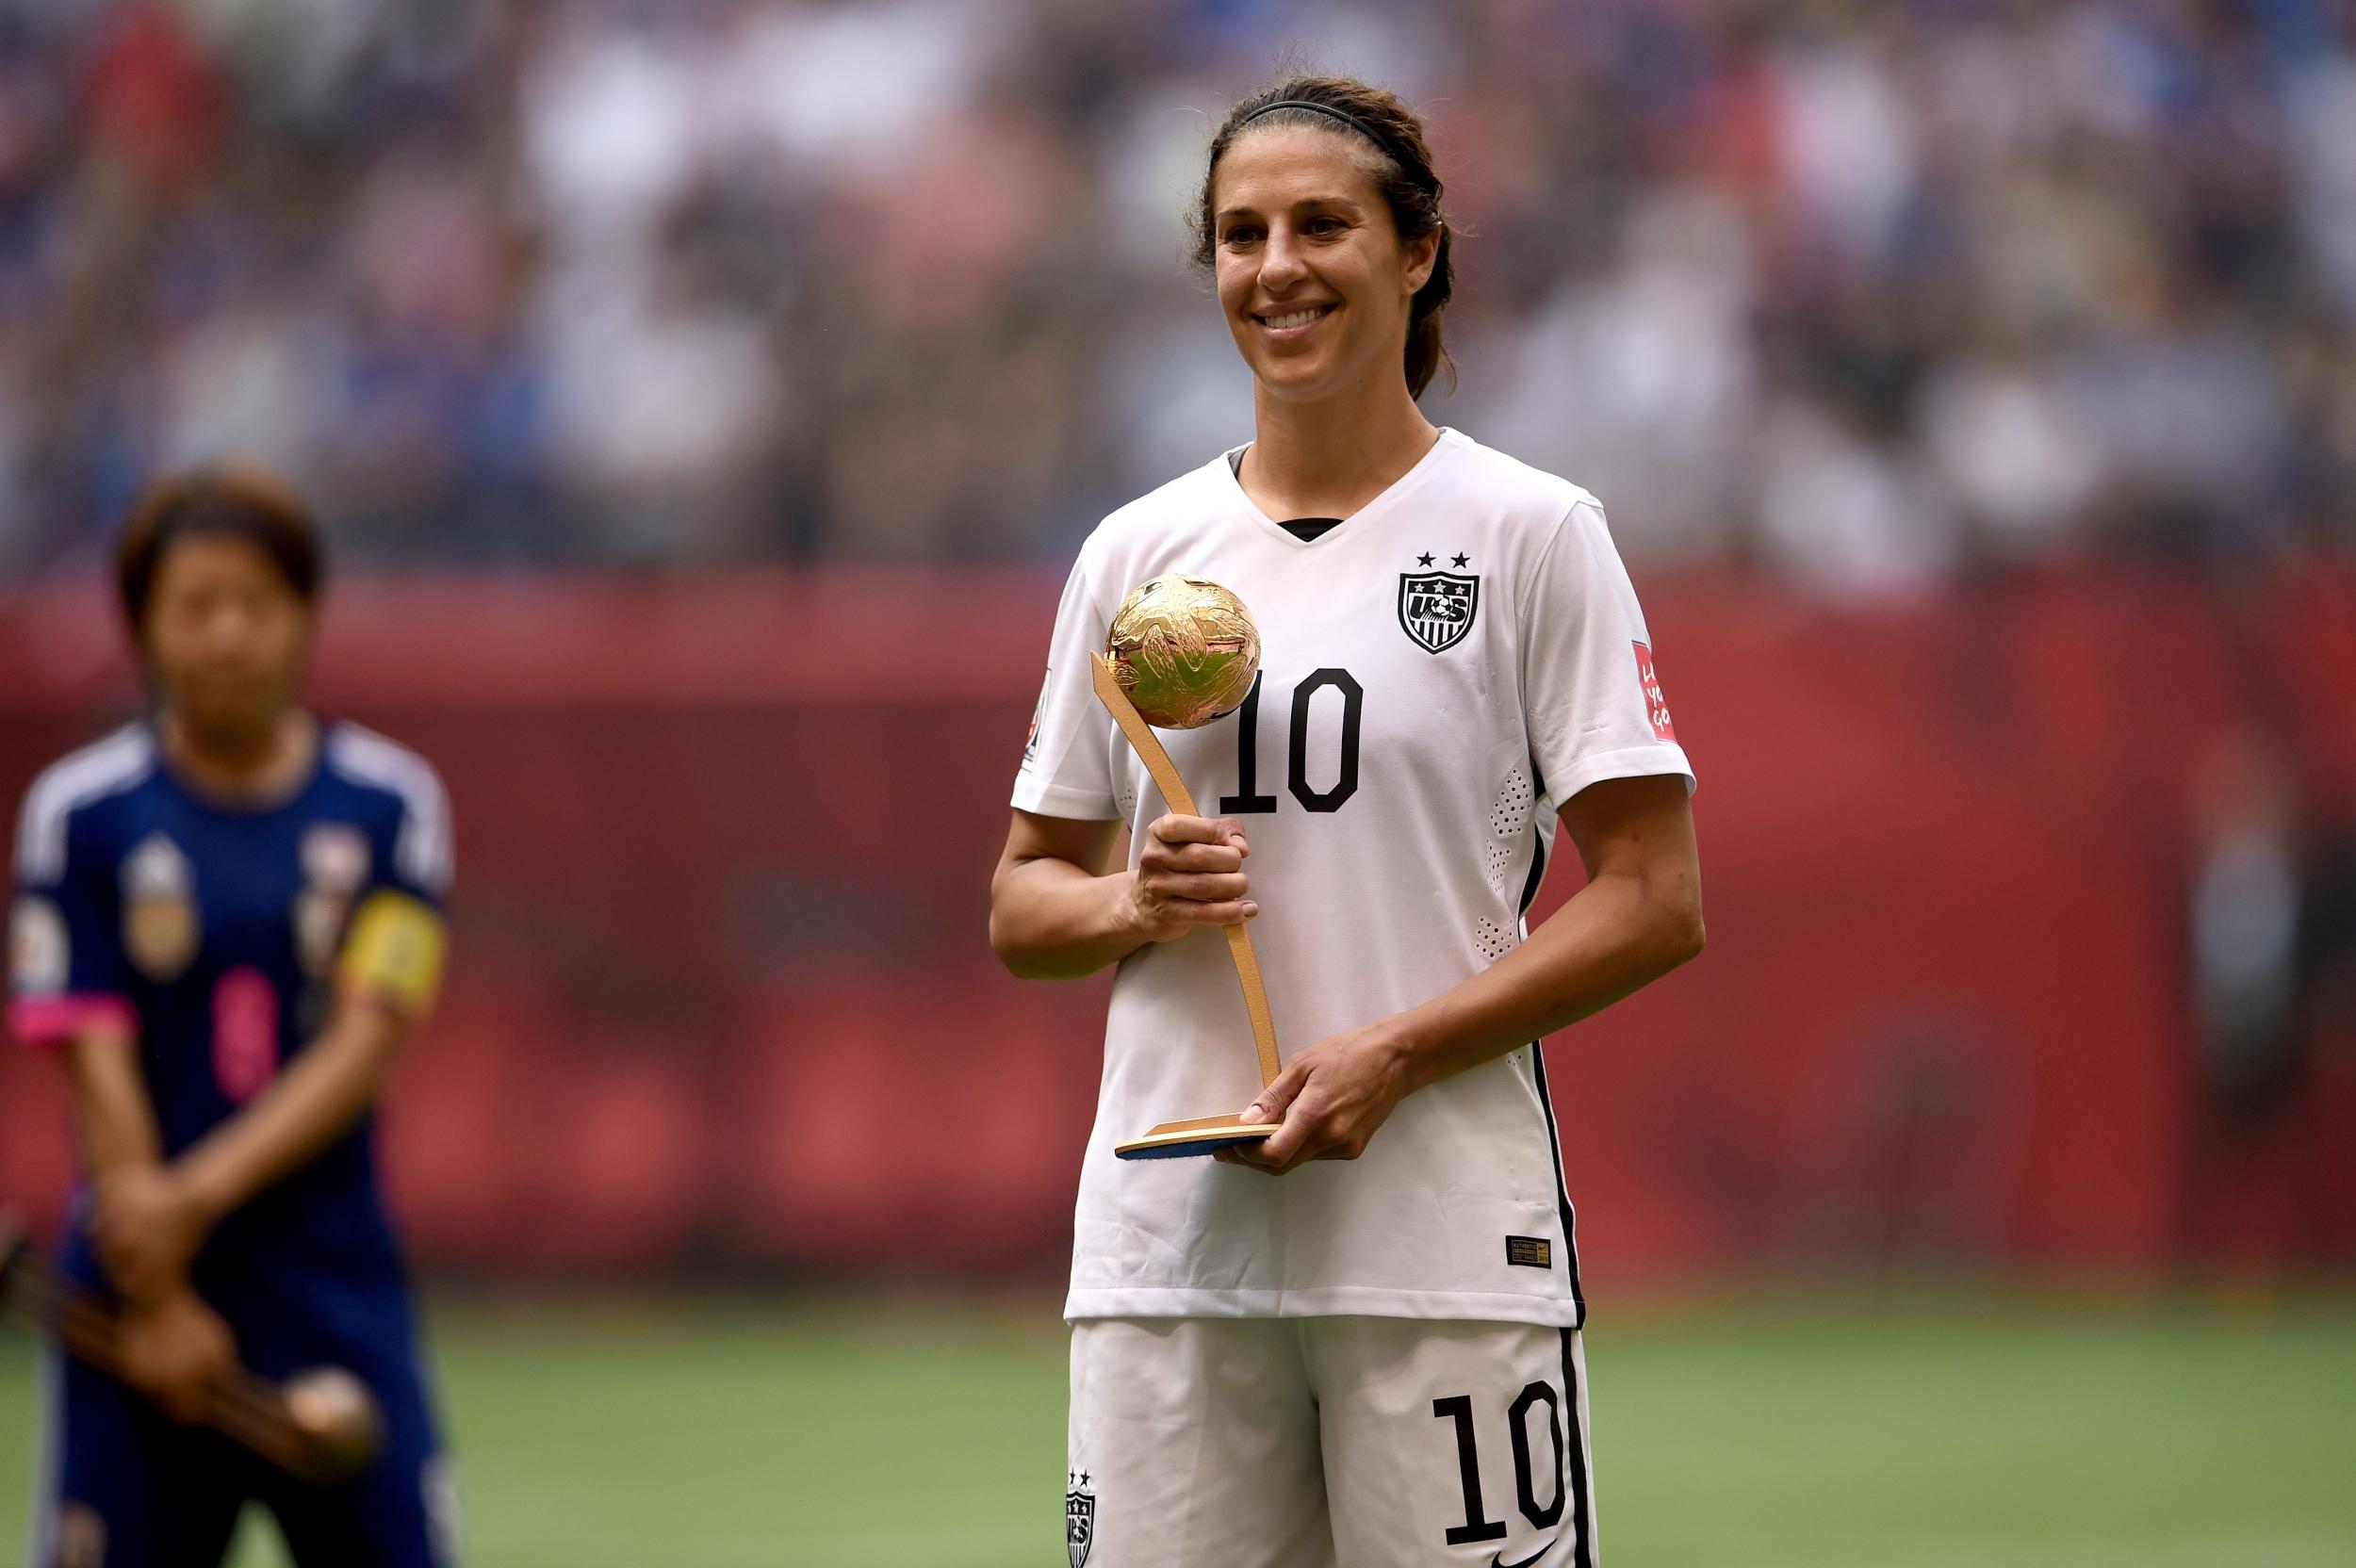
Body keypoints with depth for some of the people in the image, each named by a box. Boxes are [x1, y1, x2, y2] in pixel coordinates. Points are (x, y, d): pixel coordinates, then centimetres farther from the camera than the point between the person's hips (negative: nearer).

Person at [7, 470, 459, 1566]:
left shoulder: (389, 804, 2)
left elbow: (363, 1046, -6)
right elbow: (98, 1063, -6)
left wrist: (203, 1193, -19)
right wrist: (155, 1301, -12)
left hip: (336, 1282, 1)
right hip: (140, 1279, -1)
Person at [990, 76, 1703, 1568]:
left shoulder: (1533, 532, 1)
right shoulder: (1135, 552, 12)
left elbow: (1656, 900, -4)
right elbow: (1022, 903, 18)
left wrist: (1392, 1055, -14)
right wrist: (1134, 906, -6)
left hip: (1447, 1240, -3)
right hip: (1165, 1247, 4)